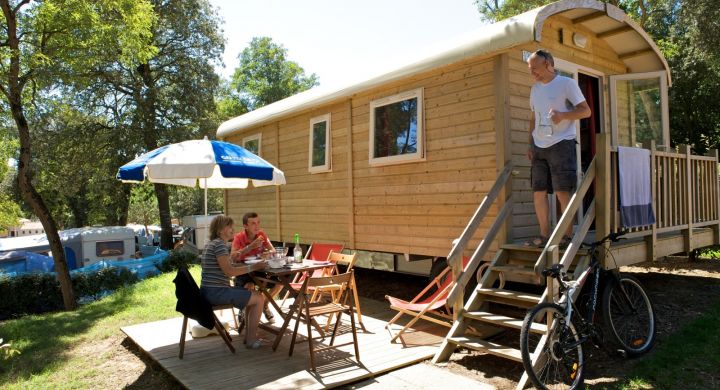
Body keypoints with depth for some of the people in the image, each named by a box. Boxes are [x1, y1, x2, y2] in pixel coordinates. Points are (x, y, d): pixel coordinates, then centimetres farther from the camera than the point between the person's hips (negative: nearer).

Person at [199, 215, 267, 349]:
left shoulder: (211, 243, 17)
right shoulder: (220, 244, -16)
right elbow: (229, 271, -22)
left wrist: (249, 266, 9)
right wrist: (252, 267, -15)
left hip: (210, 291, 10)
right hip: (216, 292, -10)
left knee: (253, 294, 19)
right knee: (259, 298, -5)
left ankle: (249, 334, 20)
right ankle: (251, 339, 2)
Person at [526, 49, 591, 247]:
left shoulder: (567, 83, -2)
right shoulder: (534, 89, 17)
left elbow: (586, 111, -5)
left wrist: (563, 115, -22)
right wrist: (530, 144, 15)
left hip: (561, 144, -6)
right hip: (539, 147, 6)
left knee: (562, 191, -6)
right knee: (538, 192, 3)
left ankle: (568, 235, 3)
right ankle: (544, 235, 10)